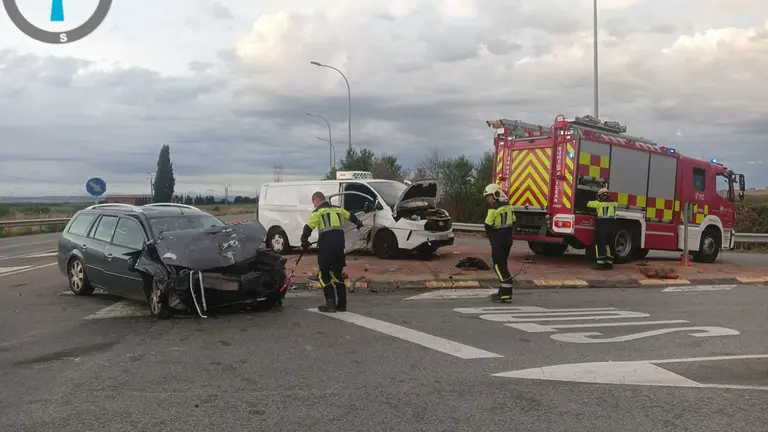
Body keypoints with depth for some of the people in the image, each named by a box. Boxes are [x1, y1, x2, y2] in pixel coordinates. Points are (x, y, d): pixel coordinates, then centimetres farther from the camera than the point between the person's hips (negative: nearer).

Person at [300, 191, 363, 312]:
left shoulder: (318, 211, 2)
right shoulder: (337, 209, 20)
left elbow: (308, 228, -9)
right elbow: (350, 216, 39)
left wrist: (304, 241, 1)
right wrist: (358, 223, 58)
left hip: (326, 244, -6)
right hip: (339, 243, 6)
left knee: (323, 274, 3)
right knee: (337, 273, 16)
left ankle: (330, 303, -6)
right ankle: (341, 304, 16)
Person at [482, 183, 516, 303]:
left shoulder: (494, 208, -16)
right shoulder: (509, 206, 9)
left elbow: (488, 226, -14)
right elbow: (513, 222, 15)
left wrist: (491, 236, 4)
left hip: (498, 242, -8)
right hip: (507, 240, 8)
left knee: (499, 266, -6)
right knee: (502, 265, 16)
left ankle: (506, 294, -9)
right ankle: (503, 291, 21)